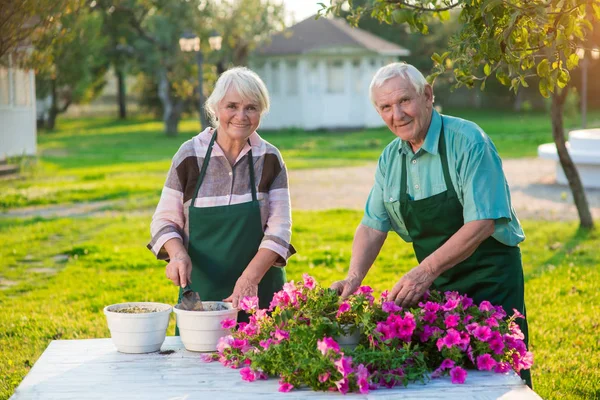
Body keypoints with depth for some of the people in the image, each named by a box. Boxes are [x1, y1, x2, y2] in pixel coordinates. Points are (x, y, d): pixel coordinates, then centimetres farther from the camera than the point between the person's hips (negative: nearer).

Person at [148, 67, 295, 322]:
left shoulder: (269, 159, -1)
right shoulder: (190, 155, -3)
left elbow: (279, 228, -6)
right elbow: (165, 221, 3)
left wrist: (250, 278, -20)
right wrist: (178, 254, -18)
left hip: (259, 293, 0)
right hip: (200, 289, 0)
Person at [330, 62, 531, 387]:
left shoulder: (468, 142, -17)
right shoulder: (390, 158, 3)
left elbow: (482, 223, -23)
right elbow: (373, 225, 6)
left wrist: (427, 270, -30)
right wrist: (354, 278, -11)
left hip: (490, 278, -6)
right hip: (433, 285, 6)